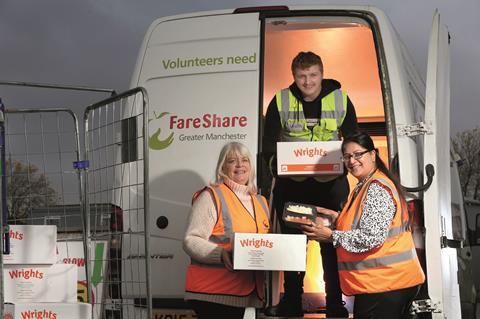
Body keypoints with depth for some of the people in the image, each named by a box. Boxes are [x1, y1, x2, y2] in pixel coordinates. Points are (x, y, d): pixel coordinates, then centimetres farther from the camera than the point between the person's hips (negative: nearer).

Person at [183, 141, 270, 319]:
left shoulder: (261, 202, 17)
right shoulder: (211, 197, -4)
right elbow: (191, 241, -11)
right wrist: (221, 254, -27)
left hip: (241, 294, 6)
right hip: (211, 292, -6)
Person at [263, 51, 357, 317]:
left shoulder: (340, 100, 0)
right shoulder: (281, 101, -1)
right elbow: (268, 142, 1)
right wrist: (275, 162, -20)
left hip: (331, 182, -1)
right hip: (291, 183, 1)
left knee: (333, 243, 2)